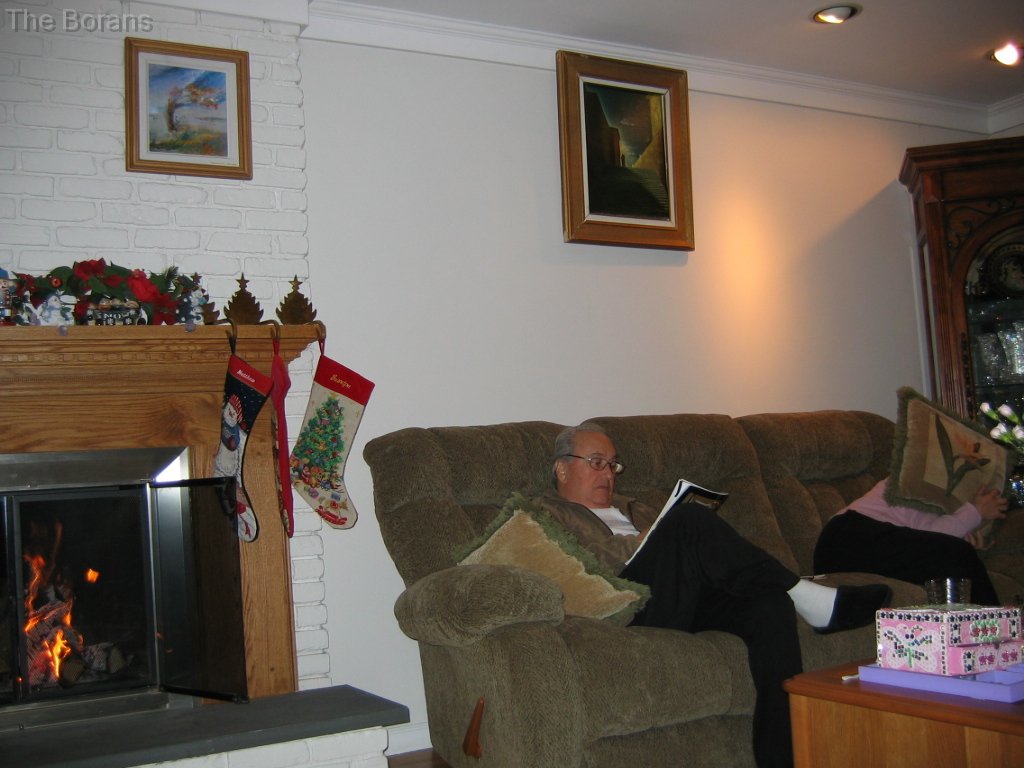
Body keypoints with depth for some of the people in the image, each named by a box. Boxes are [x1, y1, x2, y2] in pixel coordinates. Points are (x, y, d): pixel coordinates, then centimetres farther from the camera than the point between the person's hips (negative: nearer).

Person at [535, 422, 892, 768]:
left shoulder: (633, 509, 38)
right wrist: (640, 544, -9)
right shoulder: (545, 513, 16)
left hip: (688, 599, 7)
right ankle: (806, 596, -24)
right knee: (690, 517, -29)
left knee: (770, 604, -24)